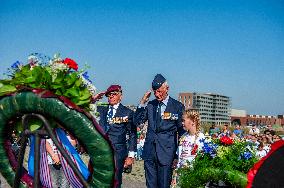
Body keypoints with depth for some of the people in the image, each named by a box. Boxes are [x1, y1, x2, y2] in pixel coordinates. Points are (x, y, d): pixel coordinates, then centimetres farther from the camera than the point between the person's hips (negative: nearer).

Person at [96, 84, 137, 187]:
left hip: (117, 153, -3)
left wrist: (131, 155, -3)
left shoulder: (127, 112, 3)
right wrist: (93, 99, 3)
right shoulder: (101, 110, 14)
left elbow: (132, 135, 2)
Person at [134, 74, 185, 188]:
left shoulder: (177, 107, -3)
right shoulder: (150, 105, 7)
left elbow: (182, 131, 2)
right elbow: (137, 122, 5)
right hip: (149, 152, 4)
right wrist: (142, 103, -6)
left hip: (166, 153, -3)